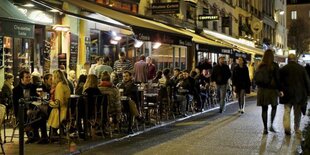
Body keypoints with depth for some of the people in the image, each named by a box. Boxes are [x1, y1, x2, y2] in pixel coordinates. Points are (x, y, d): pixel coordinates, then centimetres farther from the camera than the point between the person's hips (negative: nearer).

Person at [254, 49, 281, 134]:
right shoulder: (274, 65, -8)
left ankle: (265, 128, 8)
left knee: (264, 109, 7)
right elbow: (277, 78, -11)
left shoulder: (260, 66, 3)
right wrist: (278, 89, -6)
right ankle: (271, 125, 5)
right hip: (272, 89, -3)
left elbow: (255, 78, 8)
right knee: (274, 107, 16)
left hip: (262, 89, 3)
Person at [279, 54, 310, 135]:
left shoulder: (283, 69, -3)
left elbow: (280, 81, -4)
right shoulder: (302, 69, -1)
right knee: (297, 112, 13)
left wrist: (281, 90, 0)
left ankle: (287, 128, -14)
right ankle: (297, 129, 22)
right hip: (299, 94, 1)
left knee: (287, 111, 3)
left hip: (287, 94, -1)